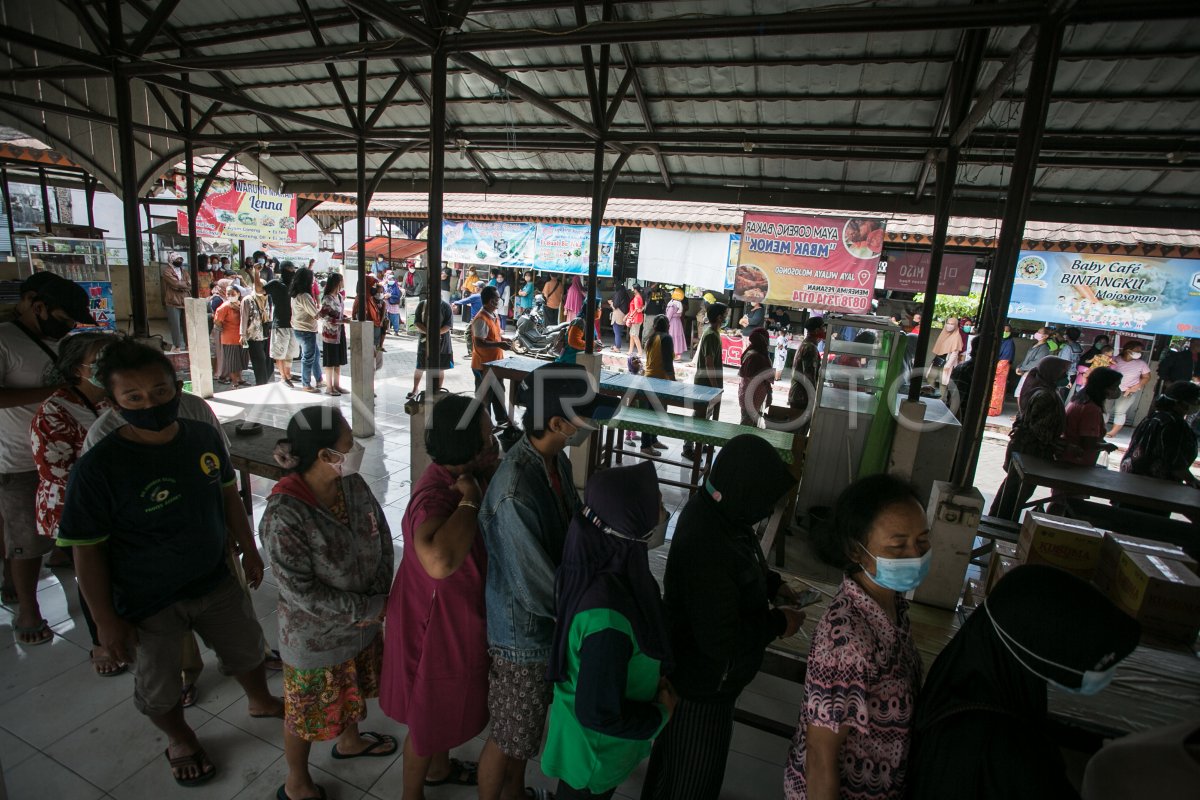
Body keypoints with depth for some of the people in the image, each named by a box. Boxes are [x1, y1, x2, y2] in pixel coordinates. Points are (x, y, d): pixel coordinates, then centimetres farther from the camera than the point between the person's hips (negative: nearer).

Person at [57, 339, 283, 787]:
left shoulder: (204, 437, -12)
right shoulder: (98, 468, -25)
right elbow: (87, 550, -17)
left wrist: (249, 549, 10)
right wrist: (105, 620, -12)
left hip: (216, 582, 4)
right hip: (148, 604, -3)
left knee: (245, 649, 24)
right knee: (158, 689, 19)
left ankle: (260, 700, 55)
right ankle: (180, 740, 50)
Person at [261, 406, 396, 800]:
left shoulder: (353, 484, -14)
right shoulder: (284, 516, -33)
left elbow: (382, 538, -3)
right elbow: (301, 591, -28)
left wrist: (379, 598, -11)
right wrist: (368, 610, -21)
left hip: (364, 622, 6)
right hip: (315, 636, -6)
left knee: (354, 690, 31)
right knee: (308, 711, 20)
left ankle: (350, 740, 60)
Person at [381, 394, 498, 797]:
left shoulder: (462, 476, -10)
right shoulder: (434, 495, -38)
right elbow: (440, 560, -57)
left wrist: (490, 477, -14)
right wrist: (470, 500, -44)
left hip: (462, 614, 9)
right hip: (436, 623, -9)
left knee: (448, 705, 32)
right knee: (429, 718, 19)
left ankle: (439, 767, 59)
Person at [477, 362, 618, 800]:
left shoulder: (556, 459, -8)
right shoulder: (515, 491, -34)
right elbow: (535, 586, -28)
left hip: (549, 620, 8)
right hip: (523, 629, -8)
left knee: (529, 724, 30)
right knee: (508, 736, 18)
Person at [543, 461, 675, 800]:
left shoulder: (610, 568, -15)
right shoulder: (608, 617, -42)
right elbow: (599, 714, -31)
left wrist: (653, 678, 1)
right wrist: (659, 714, -16)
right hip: (595, 749, -7)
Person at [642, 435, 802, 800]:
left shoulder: (714, 508, -10)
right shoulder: (707, 545, -39)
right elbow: (721, 640, -33)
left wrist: (772, 583, -1)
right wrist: (778, 624, -20)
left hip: (701, 670, 9)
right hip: (701, 682, -9)